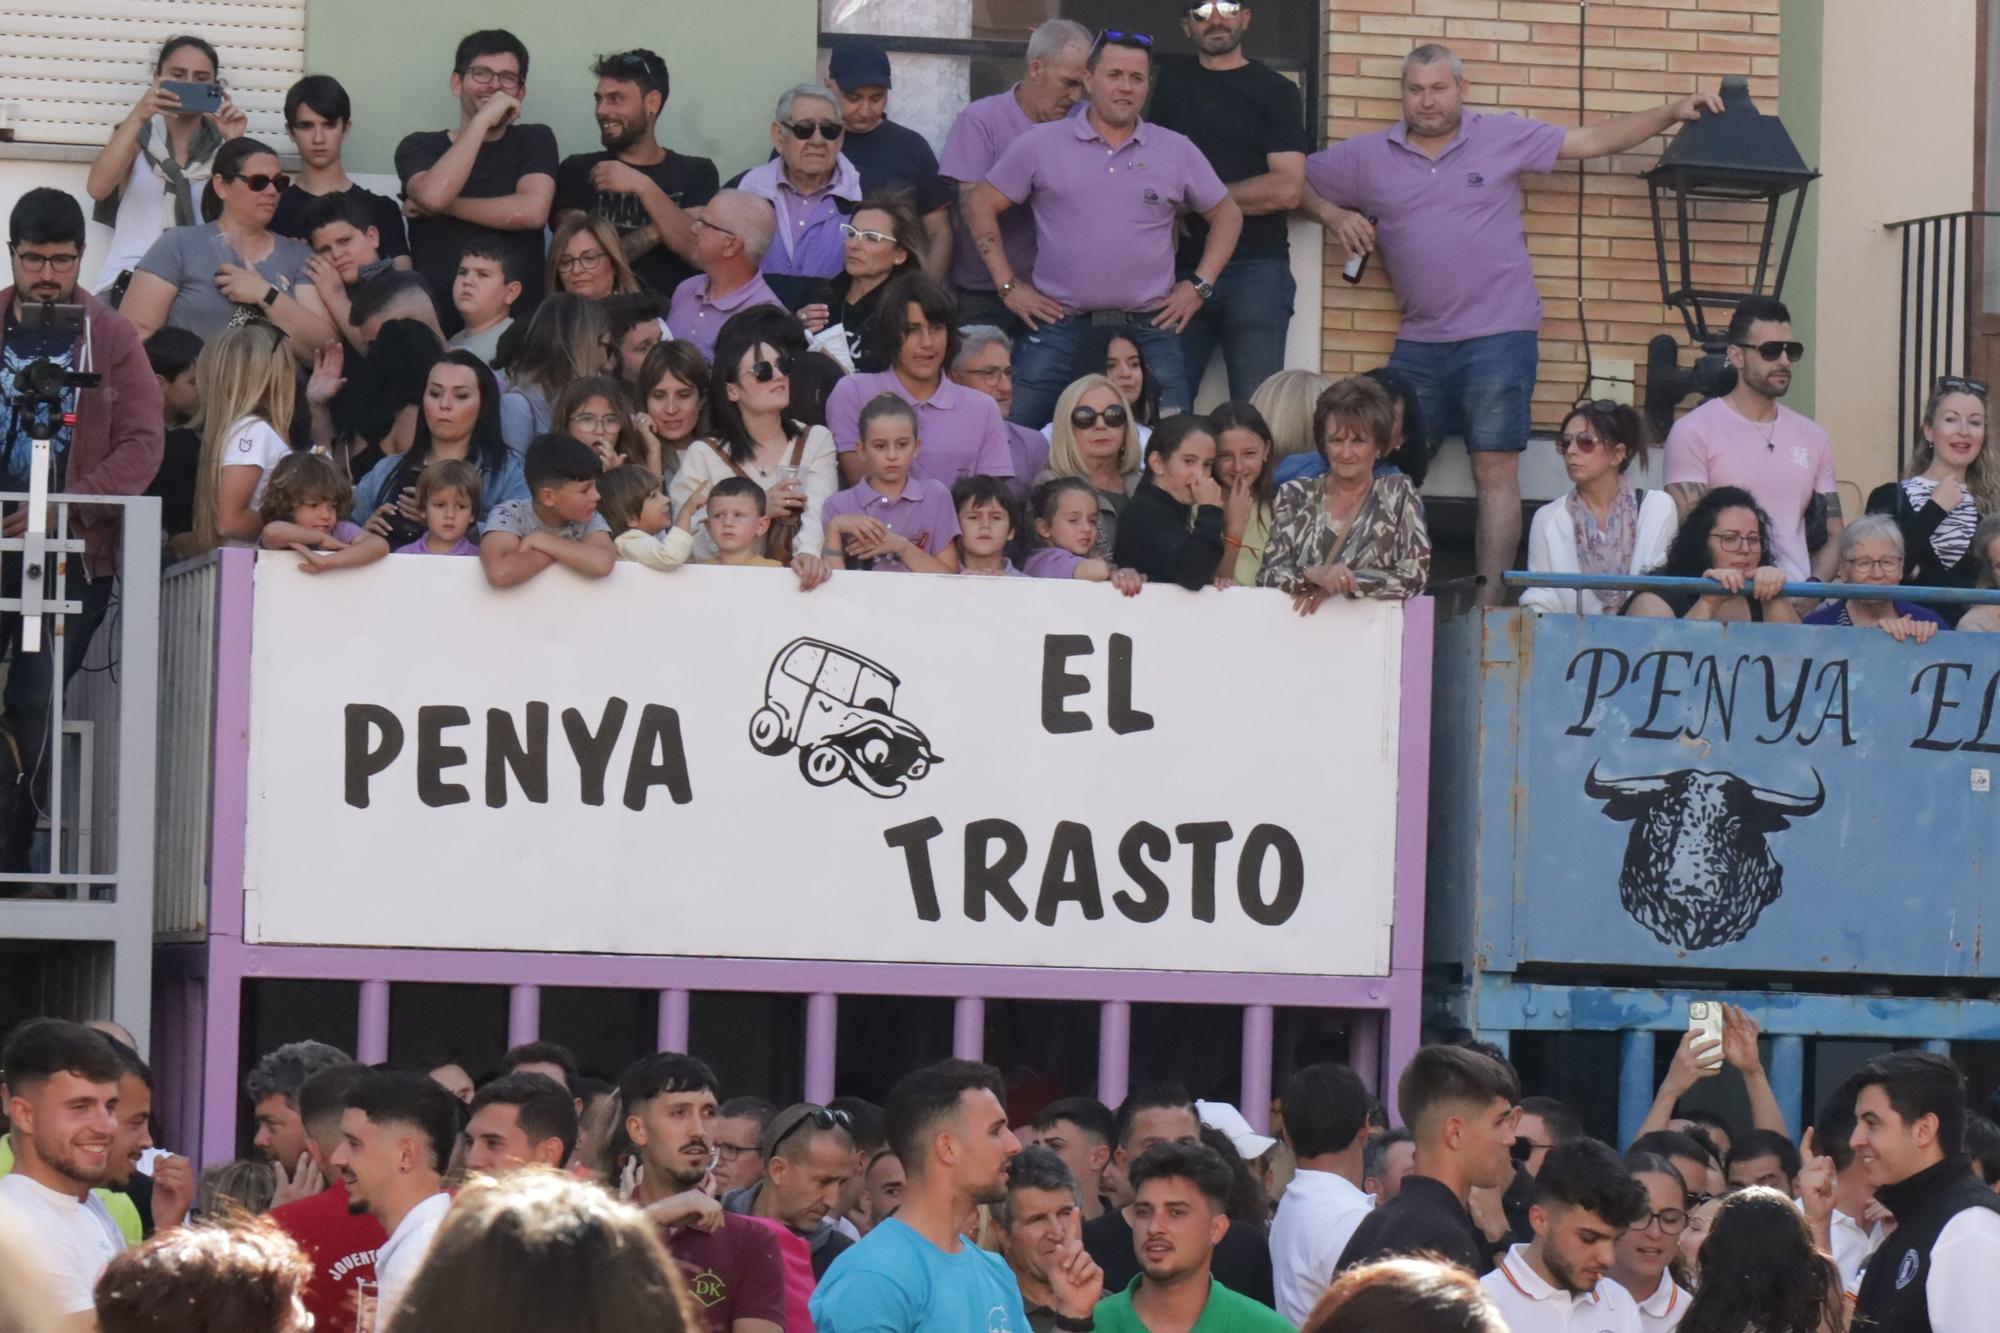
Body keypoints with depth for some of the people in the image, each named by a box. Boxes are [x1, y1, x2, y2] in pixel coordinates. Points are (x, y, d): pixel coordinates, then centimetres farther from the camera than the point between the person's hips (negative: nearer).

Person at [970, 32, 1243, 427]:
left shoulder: (1178, 152, 9)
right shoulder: (1041, 146, 4)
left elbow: (1227, 216, 17)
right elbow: (982, 207, 8)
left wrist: (1200, 286, 6)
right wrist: (1008, 286, 2)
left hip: (1150, 329, 1)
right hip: (1061, 323, -1)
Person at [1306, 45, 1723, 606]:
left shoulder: (1505, 137, 4)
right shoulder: (1369, 156, 9)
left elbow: (1591, 141, 5)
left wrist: (1671, 113, -2)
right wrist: (1331, 214, -3)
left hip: (1498, 336, -3)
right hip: (1419, 343, 3)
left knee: (1496, 469, -6)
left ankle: (1491, 599, -7)